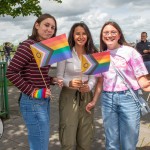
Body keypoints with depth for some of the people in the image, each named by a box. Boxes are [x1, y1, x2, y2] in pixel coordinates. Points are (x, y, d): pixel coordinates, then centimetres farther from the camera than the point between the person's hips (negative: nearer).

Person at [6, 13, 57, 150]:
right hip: (33, 102, -9)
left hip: (44, 101, 9)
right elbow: (11, 73, -19)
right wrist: (33, 92, -19)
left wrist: (52, 80, -1)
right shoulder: (28, 45, -15)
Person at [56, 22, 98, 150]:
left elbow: (93, 76, 4)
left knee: (85, 136, 14)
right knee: (68, 136, 3)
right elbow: (59, 77, -5)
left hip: (86, 95, 4)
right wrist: (69, 83, -25)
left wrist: (89, 86, -17)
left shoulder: (92, 54, 5)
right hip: (69, 95, -4)